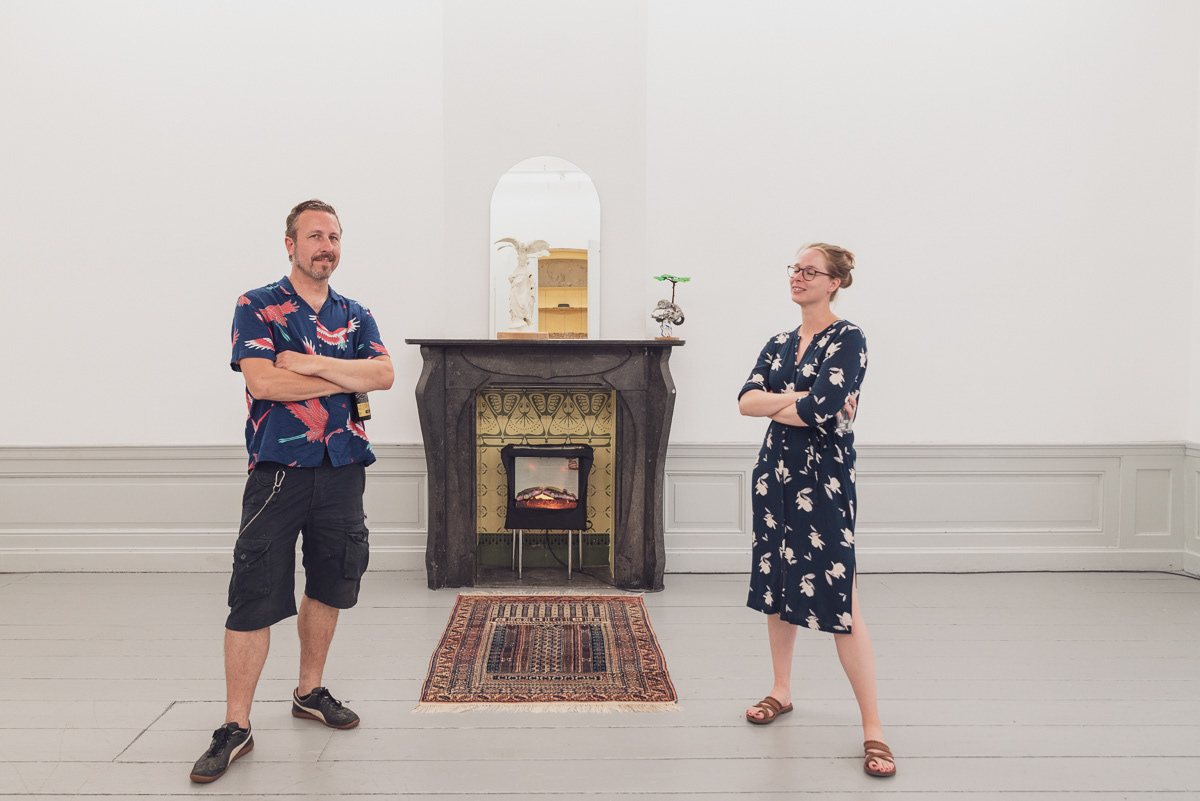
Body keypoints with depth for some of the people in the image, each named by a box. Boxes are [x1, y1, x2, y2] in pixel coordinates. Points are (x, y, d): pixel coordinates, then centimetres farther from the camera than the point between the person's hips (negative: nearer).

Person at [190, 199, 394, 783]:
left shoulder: (355, 315, 13)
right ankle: (235, 727, 5)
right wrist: (348, 379, -8)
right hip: (279, 471, -4)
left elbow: (384, 374, -4)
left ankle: (310, 692, 31)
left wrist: (312, 363, -14)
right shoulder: (257, 307, 0)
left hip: (343, 471, 5)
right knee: (254, 598, -4)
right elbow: (262, 381, -15)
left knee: (327, 588, 13)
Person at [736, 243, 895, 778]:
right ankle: (781, 691, 33)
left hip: (824, 479, -7)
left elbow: (820, 409, -21)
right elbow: (746, 401, -2)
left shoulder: (848, 339, -8)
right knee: (776, 584, 15)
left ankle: (872, 727, 3)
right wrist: (799, 400, -15)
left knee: (837, 600, -7)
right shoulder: (779, 345, 11)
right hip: (776, 475, 7)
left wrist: (774, 404, -4)